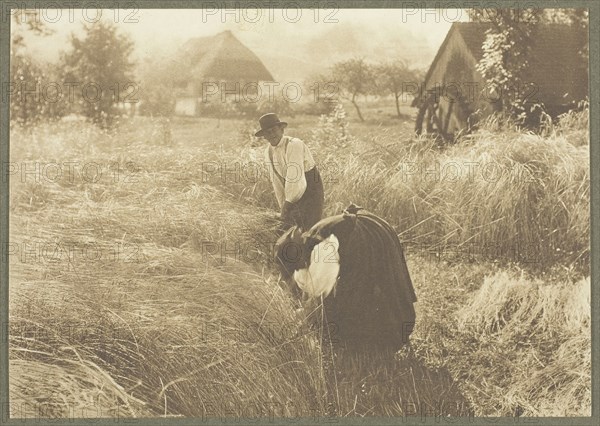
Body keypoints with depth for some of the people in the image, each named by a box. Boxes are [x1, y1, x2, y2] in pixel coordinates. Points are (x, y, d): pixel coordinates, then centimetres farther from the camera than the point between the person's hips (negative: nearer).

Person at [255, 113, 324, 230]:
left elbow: (295, 178, -26)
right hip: (293, 194, 7)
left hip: (311, 192, -7)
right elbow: (276, 182, 6)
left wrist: (288, 204, -21)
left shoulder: (294, 145, -23)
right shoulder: (268, 152, 1)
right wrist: (283, 207, 5)